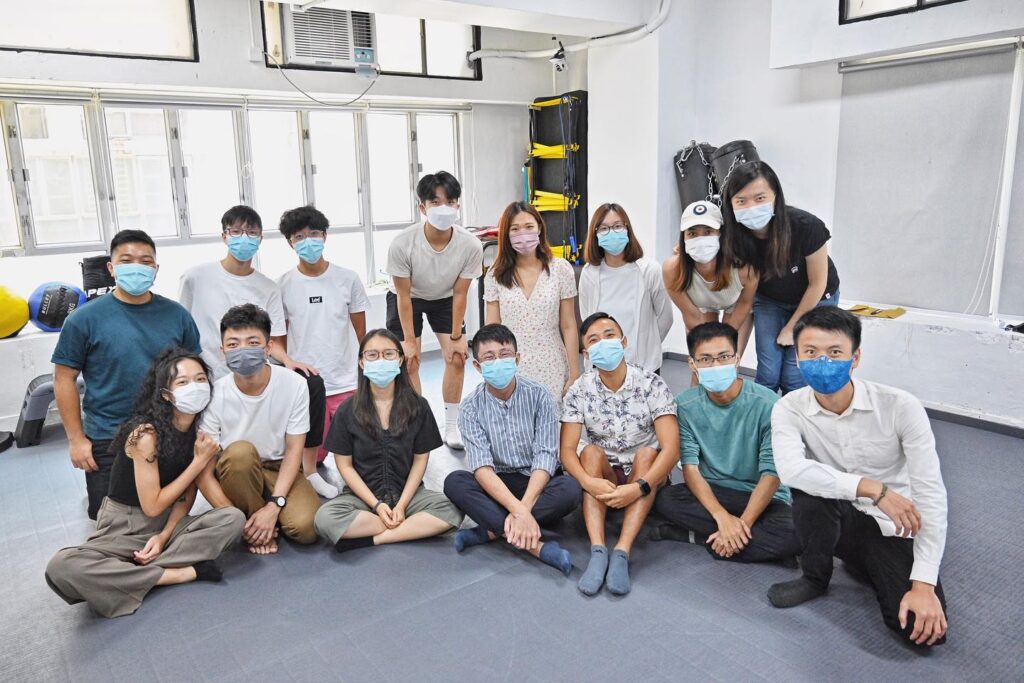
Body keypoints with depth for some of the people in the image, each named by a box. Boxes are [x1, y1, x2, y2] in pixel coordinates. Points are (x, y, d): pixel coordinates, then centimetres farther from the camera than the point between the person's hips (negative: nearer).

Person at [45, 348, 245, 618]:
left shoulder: (201, 429, -4)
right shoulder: (146, 434, -21)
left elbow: (187, 495, 1)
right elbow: (152, 506, -17)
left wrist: (164, 535, -17)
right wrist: (200, 461, -17)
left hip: (169, 523, 4)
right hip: (124, 527, -4)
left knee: (233, 518, -23)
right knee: (61, 568, -32)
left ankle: (133, 572, -20)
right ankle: (183, 573, -26)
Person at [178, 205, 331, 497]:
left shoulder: (268, 288, 5)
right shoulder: (196, 277, -1)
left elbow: (274, 341, 5)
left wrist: (288, 360, -16)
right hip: (210, 382, -2)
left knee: (311, 383, -22)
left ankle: (309, 471, -13)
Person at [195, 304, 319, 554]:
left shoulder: (294, 384, -17)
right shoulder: (214, 394, -19)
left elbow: (294, 449, -10)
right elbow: (204, 471, -15)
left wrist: (273, 506, -19)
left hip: (280, 470, 1)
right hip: (235, 474, 0)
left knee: (305, 527, -26)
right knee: (240, 451, -35)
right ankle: (254, 526, -11)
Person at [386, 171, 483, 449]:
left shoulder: (470, 245, -30)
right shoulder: (402, 244, -34)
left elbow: (459, 294, -17)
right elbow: (404, 295, -22)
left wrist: (456, 337, -13)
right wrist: (408, 340, -18)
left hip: (444, 299, 2)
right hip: (407, 299, -2)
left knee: (457, 358, -5)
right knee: (409, 361, -7)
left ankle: (451, 427, 11)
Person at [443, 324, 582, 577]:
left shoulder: (539, 395, -10)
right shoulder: (471, 407, -10)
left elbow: (545, 457, -17)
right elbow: (482, 467, -20)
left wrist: (524, 509, -30)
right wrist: (518, 510, -34)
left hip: (537, 481, -1)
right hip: (496, 485, 1)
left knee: (570, 489, -32)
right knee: (454, 482, -28)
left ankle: (491, 531, -25)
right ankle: (535, 545, -34)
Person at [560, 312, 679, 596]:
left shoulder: (651, 384, -15)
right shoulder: (579, 391, -9)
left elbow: (671, 448, -23)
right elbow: (567, 449, -14)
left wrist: (639, 487, -37)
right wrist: (588, 481, -35)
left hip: (646, 477, -1)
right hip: (602, 479, 1)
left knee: (647, 453, -29)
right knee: (592, 452, -27)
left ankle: (622, 552, -36)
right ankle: (598, 551, -37)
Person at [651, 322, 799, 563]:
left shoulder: (766, 404, -16)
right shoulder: (686, 405, -8)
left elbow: (771, 473, -14)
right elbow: (690, 466, -12)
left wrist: (742, 523, -24)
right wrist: (722, 516, -27)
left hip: (761, 498, -2)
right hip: (710, 492, 2)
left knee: (793, 535, -32)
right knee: (665, 499, -28)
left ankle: (699, 535, -14)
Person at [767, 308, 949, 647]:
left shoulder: (900, 406, -19)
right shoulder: (789, 408, -15)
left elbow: (931, 494, -20)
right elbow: (790, 469, -33)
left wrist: (924, 584, -24)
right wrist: (874, 489, -35)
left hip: (892, 526, 0)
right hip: (835, 518, 1)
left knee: (925, 629, -22)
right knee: (810, 486, -33)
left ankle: (865, 565, 13)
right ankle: (814, 578, -2)